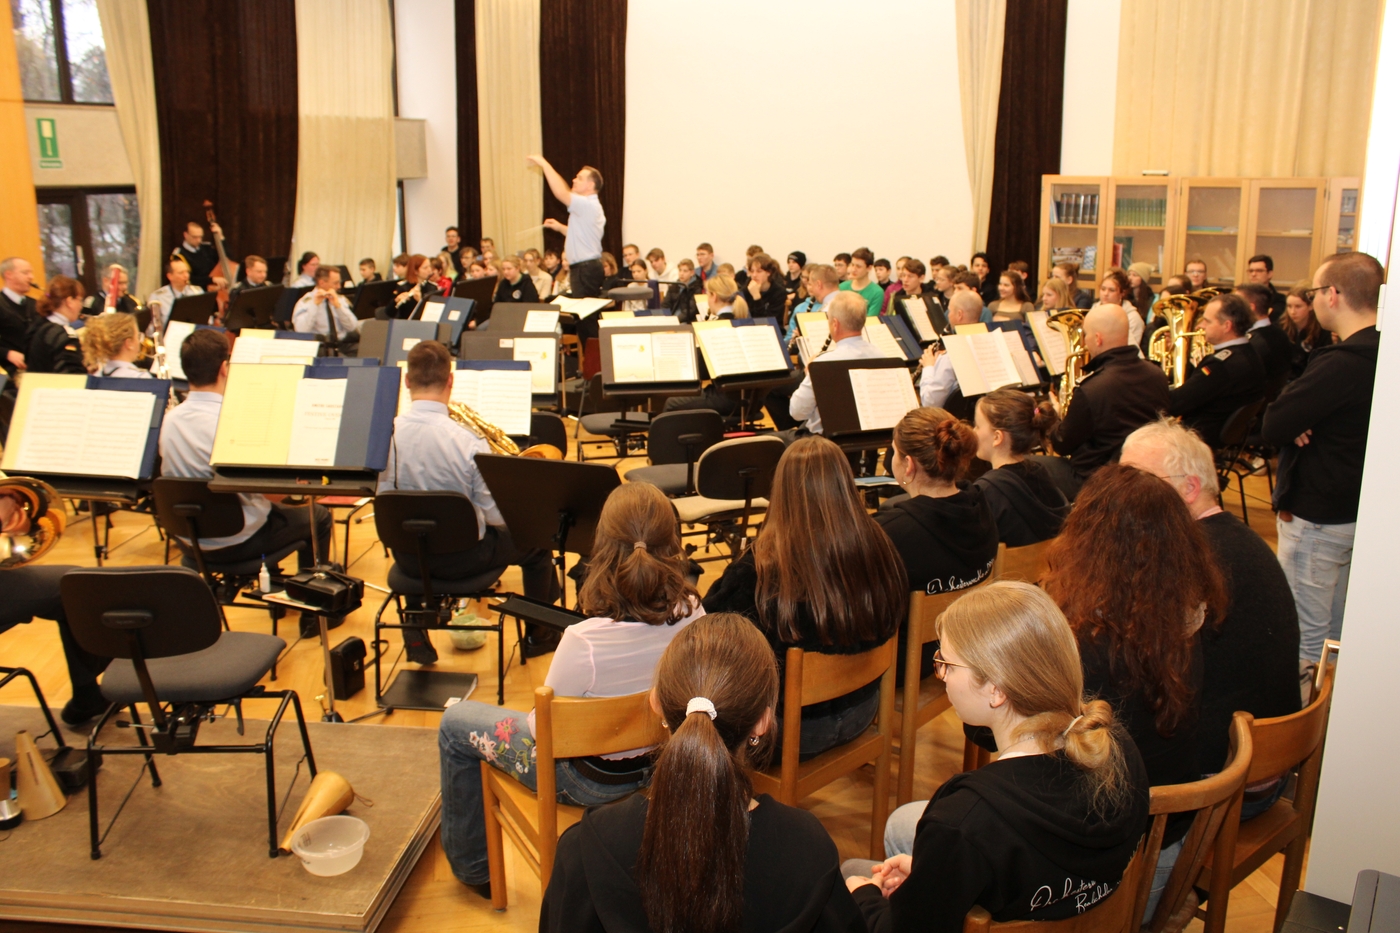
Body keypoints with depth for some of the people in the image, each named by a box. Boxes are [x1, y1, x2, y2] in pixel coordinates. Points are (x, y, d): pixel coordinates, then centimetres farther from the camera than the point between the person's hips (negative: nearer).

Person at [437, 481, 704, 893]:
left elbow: (544, 730, -20)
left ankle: (472, 867, 34)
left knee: (456, 723, 16)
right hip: (664, 763, 6)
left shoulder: (584, 642, -37)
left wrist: (534, 715, 2)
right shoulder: (692, 614, -22)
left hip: (592, 780, -6)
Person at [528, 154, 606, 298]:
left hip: (585, 269, -11)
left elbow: (561, 192, -26)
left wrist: (544, 164, -18)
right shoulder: (589, 206, 19)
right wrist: (560, 227, 14)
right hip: (589, 266, 11)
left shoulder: (587, 205, -15)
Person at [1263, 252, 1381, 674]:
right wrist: (1299, 420, -13)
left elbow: (1273, 426, -26)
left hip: (1316, 517, -10)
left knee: (1306, 639, 3)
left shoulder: (1341, 364, -26)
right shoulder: (1381, 354, 4)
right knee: (1336, 632, 23)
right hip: (1357, 509, 10)